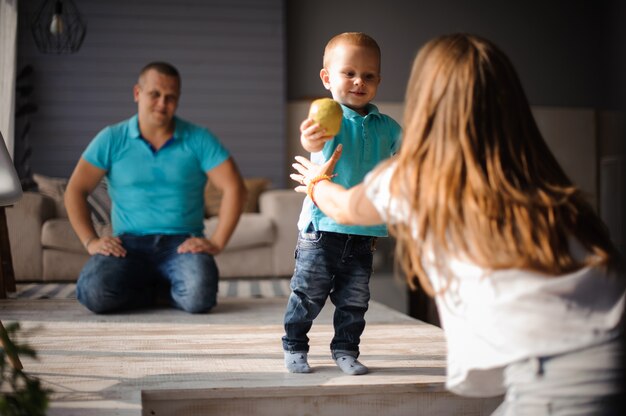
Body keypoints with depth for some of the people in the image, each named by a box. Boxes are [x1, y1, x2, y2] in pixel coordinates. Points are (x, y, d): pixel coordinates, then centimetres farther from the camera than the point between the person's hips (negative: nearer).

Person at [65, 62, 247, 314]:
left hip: (182, 243, -1)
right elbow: (75, 191, 6)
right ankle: (163, 288, 2)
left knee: (198, 296, -33)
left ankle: (162, 289, 5)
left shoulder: (198, 139, 4)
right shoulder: (111, 139, 6)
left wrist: (217, 243, -10)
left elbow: (234, 188, -1)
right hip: (130, 244, 1)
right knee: (94, 293, -29)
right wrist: (91, 242, -6)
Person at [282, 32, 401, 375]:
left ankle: (345, 350, 27)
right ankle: (294, 347, 23)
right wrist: (311, 140, -58)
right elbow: (316, 141, -36)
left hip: (364, 232, 4)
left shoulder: (387, 128, 4)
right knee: (308, 295, 5)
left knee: (354, 299, 11)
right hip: (323, 227, -4)